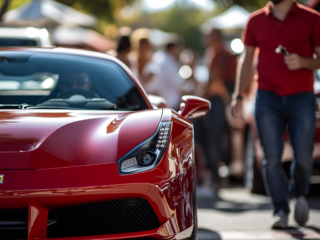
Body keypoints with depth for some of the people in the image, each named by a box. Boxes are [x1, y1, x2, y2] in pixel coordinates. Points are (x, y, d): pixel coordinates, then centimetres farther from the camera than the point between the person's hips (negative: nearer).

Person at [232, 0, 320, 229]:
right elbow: (247, 59, 14)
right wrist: (238, 95, 8)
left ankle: (300, 194, 28)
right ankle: (281, 211, 2)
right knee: (272, 158, -5)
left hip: (301, 98, -1)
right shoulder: (256, 20, 9)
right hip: (268, 98, 1)